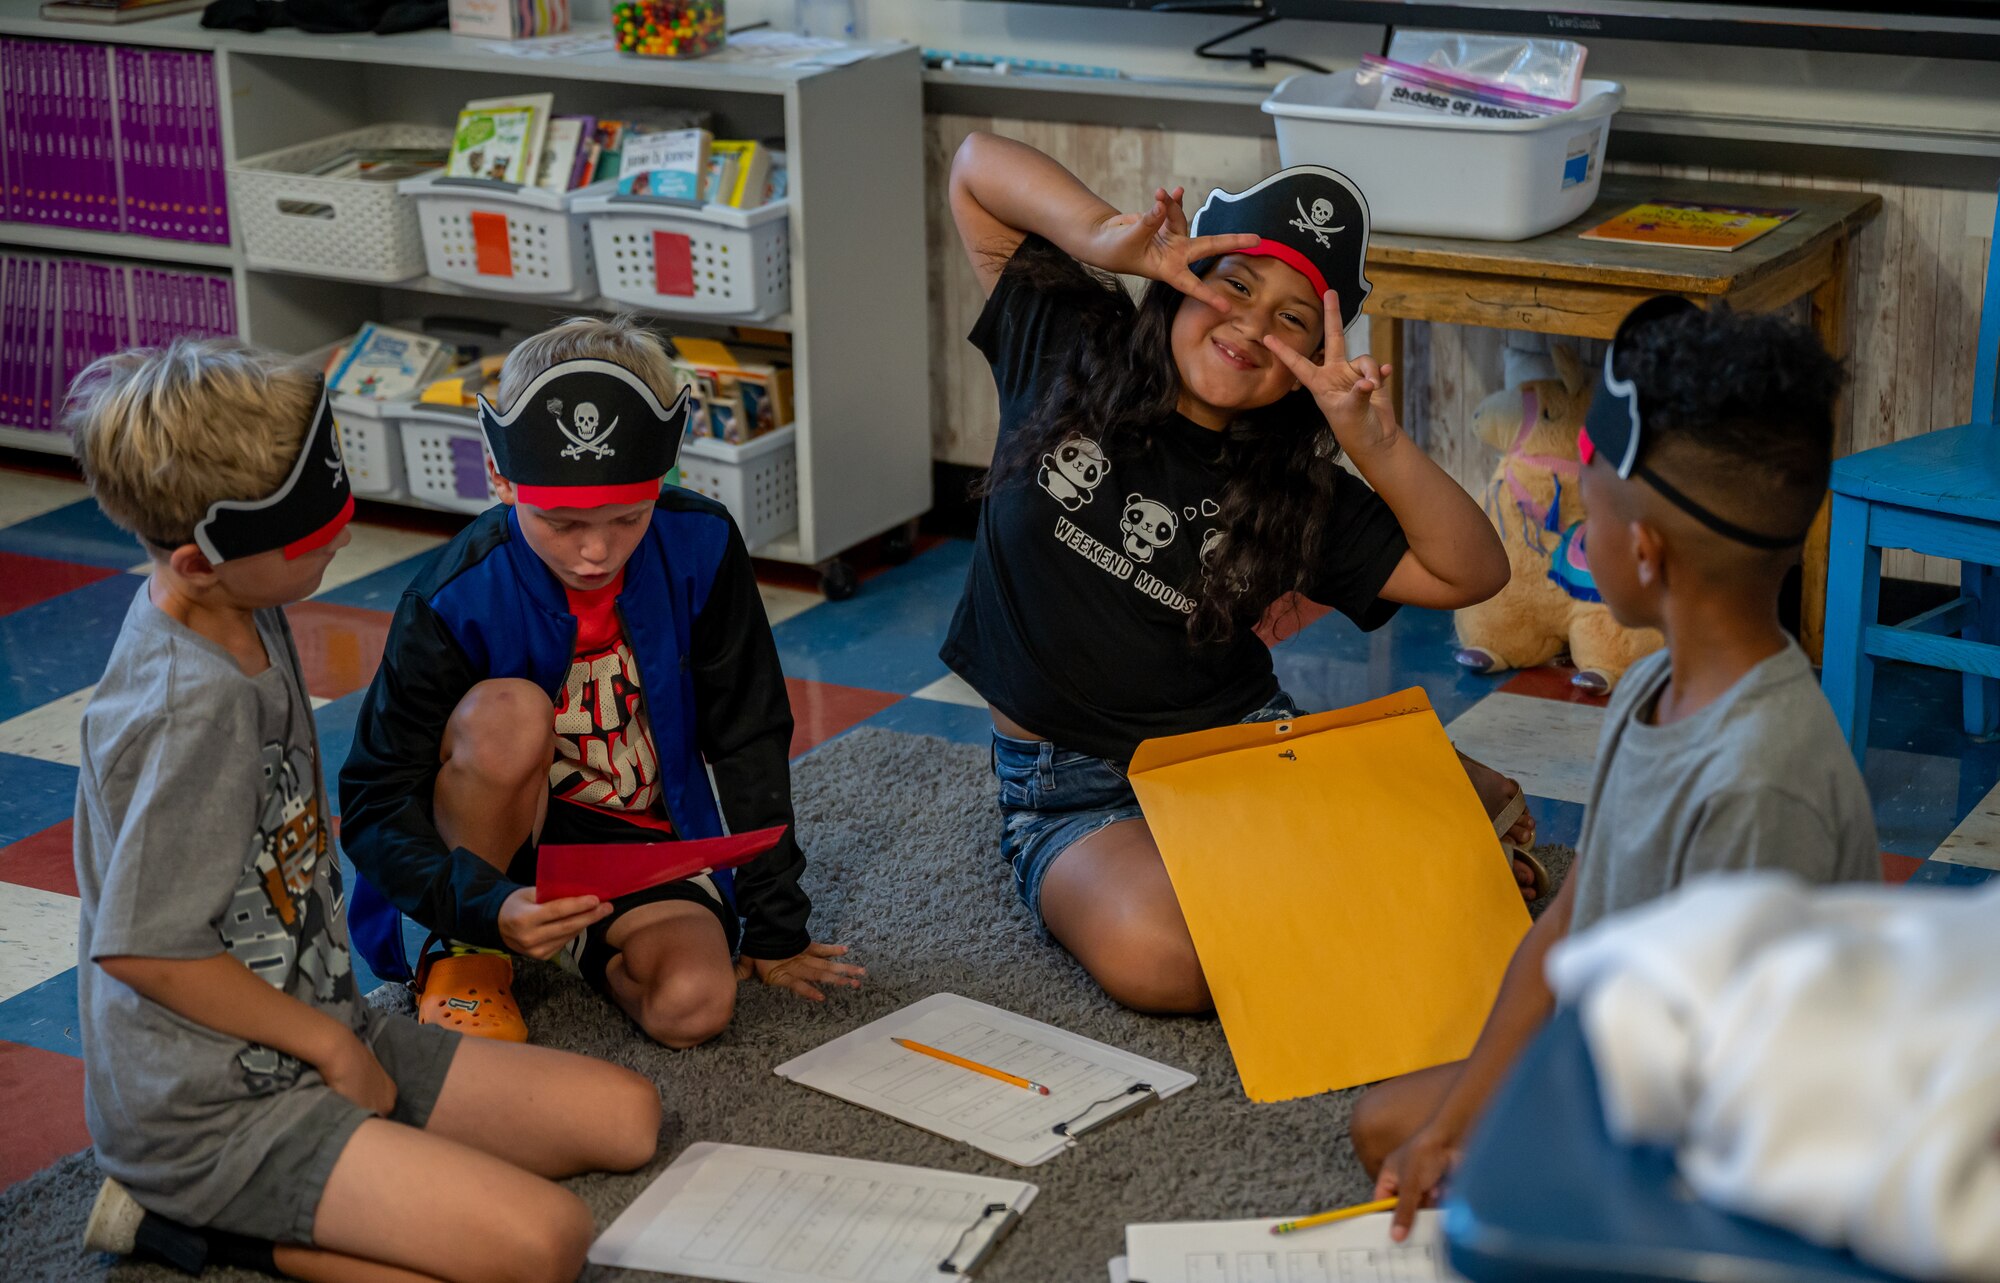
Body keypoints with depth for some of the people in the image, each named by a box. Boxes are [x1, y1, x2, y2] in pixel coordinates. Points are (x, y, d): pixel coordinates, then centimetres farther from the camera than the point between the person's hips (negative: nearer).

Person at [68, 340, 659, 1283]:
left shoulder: (250, 621, 5)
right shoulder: (191, 705, -25)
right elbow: (140, 947, -22)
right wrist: (331, 1044, -10)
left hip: (320, 1036, 10)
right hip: (211, 1108, -10)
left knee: (626, 1116, 5)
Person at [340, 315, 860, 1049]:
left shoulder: (700, 548, -15)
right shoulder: (458, 598, -22)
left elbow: (749, 742, -4)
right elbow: (374, 802, -20)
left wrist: (775, 932, -1)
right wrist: (488, 908, -38)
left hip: (646, 842, 2)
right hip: (506, 836, -2)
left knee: (693, 1006, -27)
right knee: (509, 713, -33)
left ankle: (579, 944, 6)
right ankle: (468, 957, -10)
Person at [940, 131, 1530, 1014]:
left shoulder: (1292, 493, -1)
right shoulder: (1070, 353, -4)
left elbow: (1471, 574, -4)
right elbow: (976, 165, -1)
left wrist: (1375, 444, -19)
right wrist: (1105, 238, -21)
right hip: (1075, 790, -1)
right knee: (1150, 956, -34)